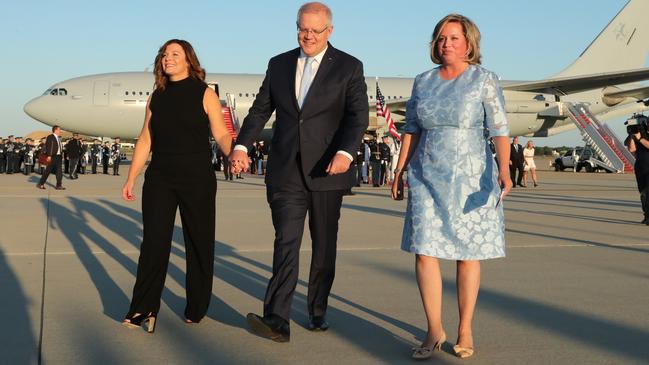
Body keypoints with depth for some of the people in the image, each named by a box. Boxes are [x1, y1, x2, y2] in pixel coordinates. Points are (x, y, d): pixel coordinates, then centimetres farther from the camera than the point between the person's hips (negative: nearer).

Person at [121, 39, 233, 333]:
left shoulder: (205, 94, 0)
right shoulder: (156, 97, 11)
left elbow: (221, 134, -7)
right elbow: (145, 139, 13)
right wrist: (131, 178, 11)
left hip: (197, 179, -3)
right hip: (159, 178, 3)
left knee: (199, 242, 4)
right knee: (154, 241, -3)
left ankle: (196, 308, 17)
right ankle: (144, 309, -1)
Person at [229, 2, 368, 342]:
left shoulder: (349, 67, 0)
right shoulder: (279, 64, 10)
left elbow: (358, 115, -9)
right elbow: (260, 109, 10)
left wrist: (345, 152, -27)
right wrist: (241, 145, -7)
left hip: (326, 173, -1)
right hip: (286, 171, 1)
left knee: (324, 247, 10)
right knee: (285, 244, -8)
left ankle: (317, 310, 27)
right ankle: (277, 320, -14)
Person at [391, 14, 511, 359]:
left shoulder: (484, 79, -4)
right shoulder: (423, 81, 8)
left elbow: (499, 129, -12)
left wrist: (504, 169, -25)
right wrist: (400, 169, 10)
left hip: (471, 179, -3)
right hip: (428, 178, 3)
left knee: (467, 254, 4)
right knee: (424, 251, -5)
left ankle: (465, 331, 16)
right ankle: (434, 331, 6)